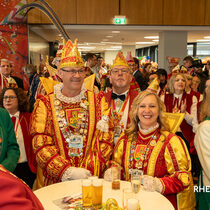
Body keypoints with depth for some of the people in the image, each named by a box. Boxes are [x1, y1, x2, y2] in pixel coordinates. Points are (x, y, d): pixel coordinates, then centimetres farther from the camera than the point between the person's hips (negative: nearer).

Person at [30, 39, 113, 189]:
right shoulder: (45, 104, 4)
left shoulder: (98, 101, 7)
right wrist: (68, 170, -14)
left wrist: (89, 171, -10)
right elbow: (41, 145, -2)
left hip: (90, 177, 1)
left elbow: (105, 140, 3)